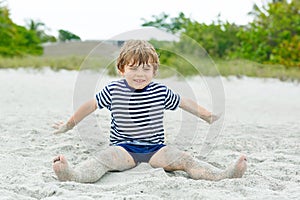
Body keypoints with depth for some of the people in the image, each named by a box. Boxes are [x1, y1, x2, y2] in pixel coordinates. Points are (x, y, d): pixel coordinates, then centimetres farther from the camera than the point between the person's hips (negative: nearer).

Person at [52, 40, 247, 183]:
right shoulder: (113, 90, 1)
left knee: (185, 158, -23)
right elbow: (91, 105, 13)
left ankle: (224, 174, -38)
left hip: (155, 148, 2)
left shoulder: (161, 91, 6)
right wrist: (68, 125, 20)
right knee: (103, 158, -34)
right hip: (123, 147, -2)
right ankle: (73, 174, -61)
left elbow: (184, 102, 20)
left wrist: (209, 116, 26)